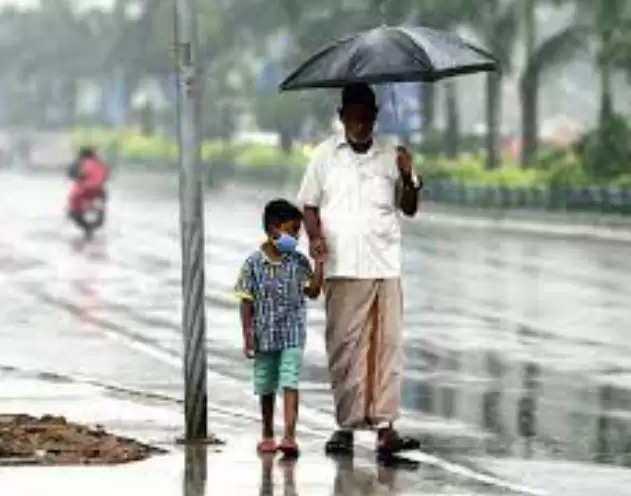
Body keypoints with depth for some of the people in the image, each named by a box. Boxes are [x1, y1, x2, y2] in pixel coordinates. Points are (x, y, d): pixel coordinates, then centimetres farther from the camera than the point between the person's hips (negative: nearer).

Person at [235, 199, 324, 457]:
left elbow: (313, 291, -3)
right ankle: (268, 434, 28)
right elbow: (247, 302, -2)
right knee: (266, 387, 13)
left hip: (292, 335, 0)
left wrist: (319, 262, -9)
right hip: (264, 335, 0)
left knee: (290, 384, -13)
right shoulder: (254, 263, -4)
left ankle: (289, 435, -20)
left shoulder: (299, 262, 1)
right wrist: (248, 337, -5)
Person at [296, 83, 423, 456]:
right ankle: (348, 425, 3)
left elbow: (409, 208, 15)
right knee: (345, 347, -2)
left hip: (387, 266, 1)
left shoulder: (390, 155, 10)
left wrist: (409, 179, -4)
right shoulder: (326, 155, 7)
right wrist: (316, 236, -7)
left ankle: (385, 425, -3)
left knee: (388, 345, -4)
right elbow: (309, 205, 11)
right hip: (343, 267, -1)